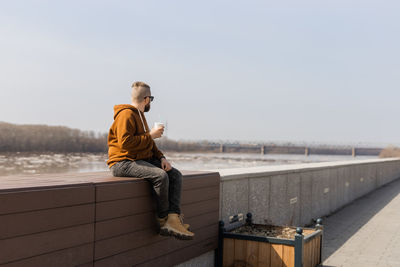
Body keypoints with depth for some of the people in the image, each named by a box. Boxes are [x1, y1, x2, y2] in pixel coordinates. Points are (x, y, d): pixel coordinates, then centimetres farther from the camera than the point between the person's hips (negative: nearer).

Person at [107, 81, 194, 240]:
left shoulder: (140, 115, 21)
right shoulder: (126, 114, -12)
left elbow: (149, 143, 23)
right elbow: (125, 143, -25)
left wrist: (161, 157, 6)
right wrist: (150, 135, -15)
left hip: (143, 160, 10)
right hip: (123, 163, -10)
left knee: (176, 175, -6)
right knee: (160, 175, -31)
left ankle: (173, 220, -20)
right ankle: (163, 219, -13)